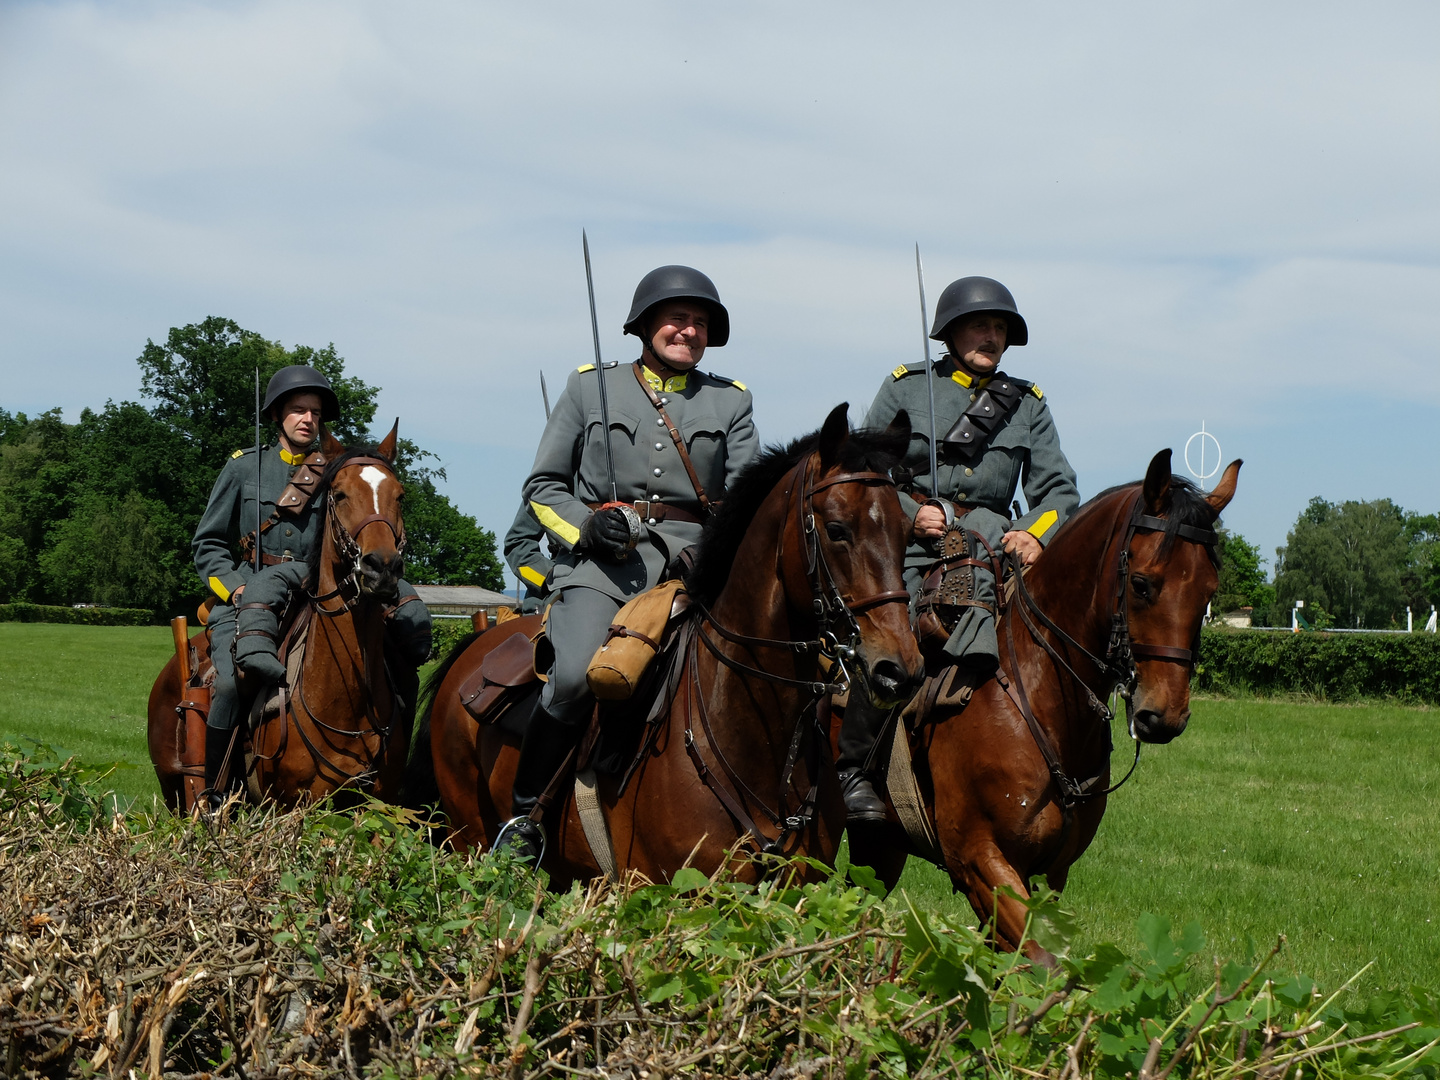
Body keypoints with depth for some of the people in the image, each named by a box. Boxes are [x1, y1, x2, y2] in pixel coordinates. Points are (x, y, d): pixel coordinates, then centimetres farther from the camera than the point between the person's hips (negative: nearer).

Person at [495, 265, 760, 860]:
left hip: (694, 559, 2)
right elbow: (543, 485, 13)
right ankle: (523, 812, -8)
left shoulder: (730, 400, 19)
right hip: (599, 559, -2)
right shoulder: (590, 387, 15)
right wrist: (586, 526, -7)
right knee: (577, 674, -27)